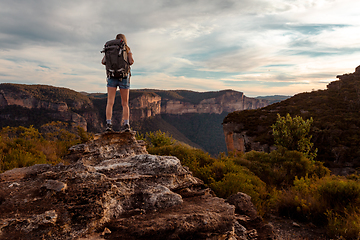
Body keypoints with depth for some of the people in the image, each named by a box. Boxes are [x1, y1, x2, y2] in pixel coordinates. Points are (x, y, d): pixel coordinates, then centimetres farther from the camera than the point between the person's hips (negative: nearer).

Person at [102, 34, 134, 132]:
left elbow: (103, 61, 2)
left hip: (112, 76, 1)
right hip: (124, 77, -1)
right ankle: (126, 124, -6)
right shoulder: (127, 49, 5)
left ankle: (108, 124, -15)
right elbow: (131, 62, -8)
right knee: (125, 103, 5)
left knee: (110, 102, -3)